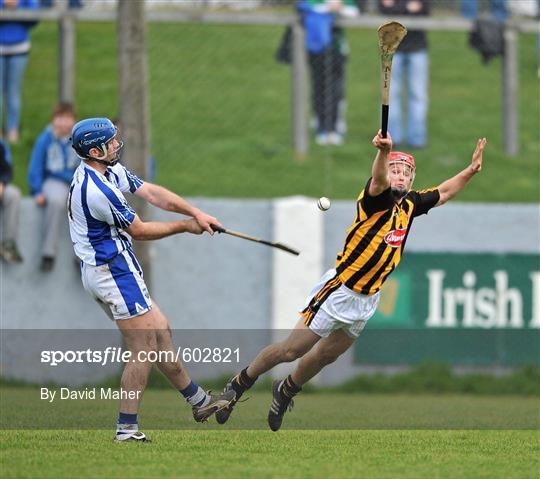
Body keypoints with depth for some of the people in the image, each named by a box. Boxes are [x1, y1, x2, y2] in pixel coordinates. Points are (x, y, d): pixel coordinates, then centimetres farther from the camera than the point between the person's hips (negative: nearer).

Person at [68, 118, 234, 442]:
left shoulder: (111, 171, 6)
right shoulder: (97, 190, -25)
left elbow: (152, 193, 5)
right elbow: (140, 231, -14)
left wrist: (196, 213, -6)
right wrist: (185, 226, -1)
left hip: (100, 271, 10)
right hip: (114, 272, -10)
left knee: (161, 331, 17)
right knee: (145, 349, -5)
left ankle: (199, 401, 26)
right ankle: (127, 427, -2)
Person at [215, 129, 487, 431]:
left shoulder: (410, 204, 5)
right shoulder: (377, 199, -16)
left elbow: (443, 193, 23)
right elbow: (378, 182, -41)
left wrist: (471, 171, 12)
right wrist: (384, 152, -61)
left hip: (367, 301, 7)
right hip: (339, 291, -7)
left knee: (326, 356, 18)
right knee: (292, 350, -4)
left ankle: (285, 392, 43)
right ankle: (239, 385, 15)